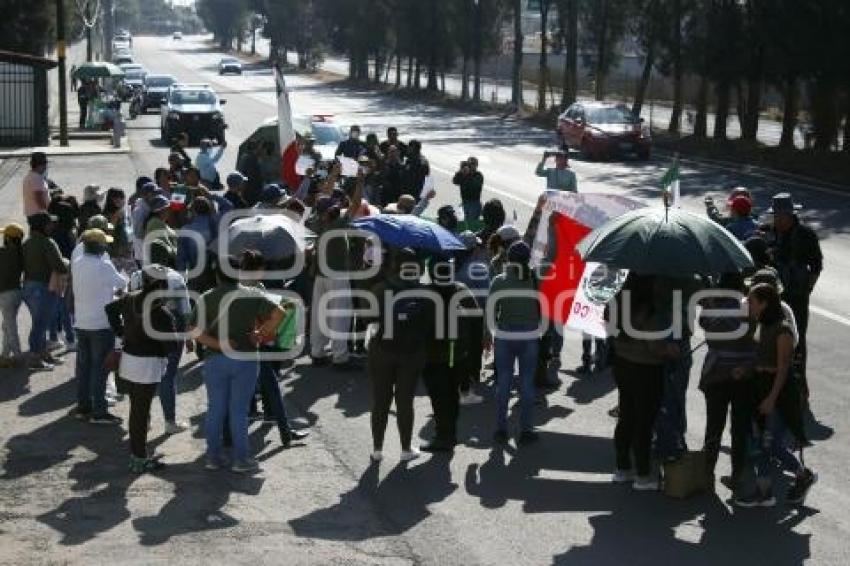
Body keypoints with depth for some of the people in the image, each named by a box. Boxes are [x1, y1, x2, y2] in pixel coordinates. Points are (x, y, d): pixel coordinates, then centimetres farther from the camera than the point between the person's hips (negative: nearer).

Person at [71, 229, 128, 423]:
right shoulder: (104, 265, -16)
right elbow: (122, 283, -4)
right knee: (100, 368, -1)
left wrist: (110, 290, 10)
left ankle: (83, 406, 20)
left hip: (81, 323, 6)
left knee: (83, 365, 14)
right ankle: (99, 412, 1)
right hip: (101, 323, -6)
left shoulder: (76, 264, 3)